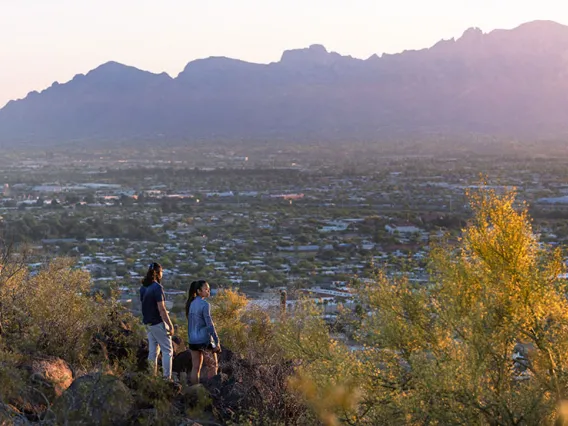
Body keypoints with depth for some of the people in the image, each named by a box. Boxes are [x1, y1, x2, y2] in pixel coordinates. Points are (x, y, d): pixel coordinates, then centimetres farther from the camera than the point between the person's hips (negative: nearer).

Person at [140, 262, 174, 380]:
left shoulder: (143, 287, 7)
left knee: (153, 351, 13)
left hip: (148, 323, 8)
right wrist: (170, 325, -16)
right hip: (158, 323, -8)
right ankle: (167, 378, -6)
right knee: (167, 351, -1)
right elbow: (161, 309, -20)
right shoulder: (157, 287, -18)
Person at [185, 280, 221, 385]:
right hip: (205, 340, -7)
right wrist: (217, 341, -14)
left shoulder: (191, 304, 9)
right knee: (212, 367, 4)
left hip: (193, 341, 7)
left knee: (196, 367, 10)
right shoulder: (205, 304, -14)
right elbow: (209, 324, -17)